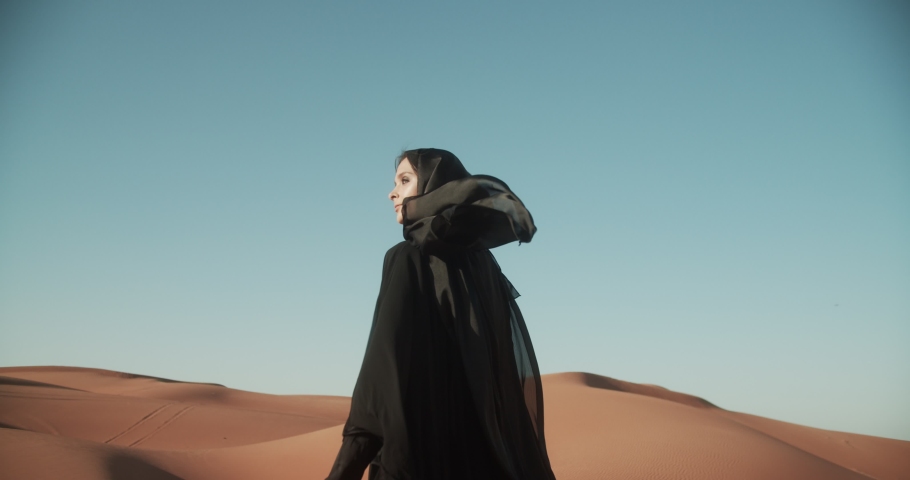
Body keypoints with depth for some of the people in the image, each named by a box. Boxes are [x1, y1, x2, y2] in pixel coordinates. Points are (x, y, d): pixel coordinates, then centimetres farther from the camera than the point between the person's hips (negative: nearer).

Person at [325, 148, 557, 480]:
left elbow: (386, 365, -17)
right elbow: (518, 370, 11)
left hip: (422, 447, -7)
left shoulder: (409, 259, -7)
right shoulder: (478, 260, 14)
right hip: (479, 451, 7)